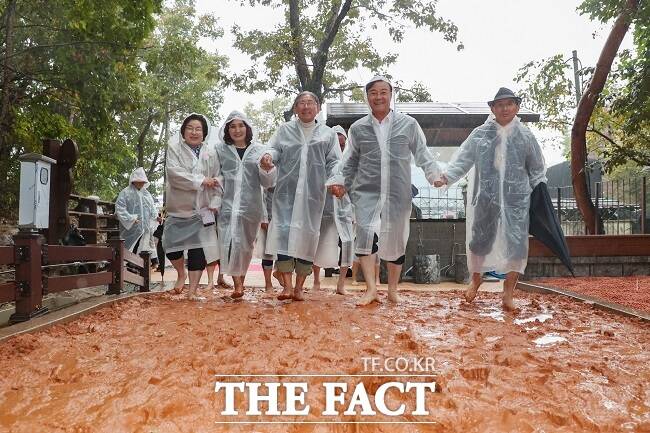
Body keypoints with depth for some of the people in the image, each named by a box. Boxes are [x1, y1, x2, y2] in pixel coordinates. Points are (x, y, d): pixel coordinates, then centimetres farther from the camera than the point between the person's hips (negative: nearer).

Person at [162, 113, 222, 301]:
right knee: (171, 244, -3)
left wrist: (215, 201, -9)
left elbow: (218, 178, 3)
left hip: (201, 208, 0)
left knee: (198, 250, -3)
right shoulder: (174, 148, -2)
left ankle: (192, 291, 7)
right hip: (178, 206, 0)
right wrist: (201, 181, -18)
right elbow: (174, 172, -16)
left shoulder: (211, 152, 4)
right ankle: (181, 273, 29)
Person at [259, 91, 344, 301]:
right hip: (286, 191, 0)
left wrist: (335, 181, -11)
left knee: (307, 236, 0)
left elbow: (334, 162, 8)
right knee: (284, 232, -11)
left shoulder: (328, 134, 13)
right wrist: (268, 157, -18)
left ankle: (299, 288, 10)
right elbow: (275, 149, 6)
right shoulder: (284, 130, 15)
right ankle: (287, 286, -9)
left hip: (313, 194, 1)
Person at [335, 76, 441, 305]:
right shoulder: (358, 128, 9)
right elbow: (349, 163, 17)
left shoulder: (408, 124, 5)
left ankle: (392, 290, 26)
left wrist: (435, 175, -4)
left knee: (396, 240, 8)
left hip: (398, 193, 0)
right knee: (367, 233, -22)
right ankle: (371, 289, -18)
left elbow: (422, 154, 9)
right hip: (367, 192, 0)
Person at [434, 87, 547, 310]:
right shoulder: (479, 134, 3)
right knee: (479, 239, 8)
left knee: (516, 243, -3)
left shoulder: (525, 135, 5)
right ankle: (476, 278, 35)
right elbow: (463, 158, -1)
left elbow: (537, 169, 10)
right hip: (486, 197, 0)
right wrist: (446, 176, -16)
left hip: (517, 199, 0)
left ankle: (508, 294, 9)